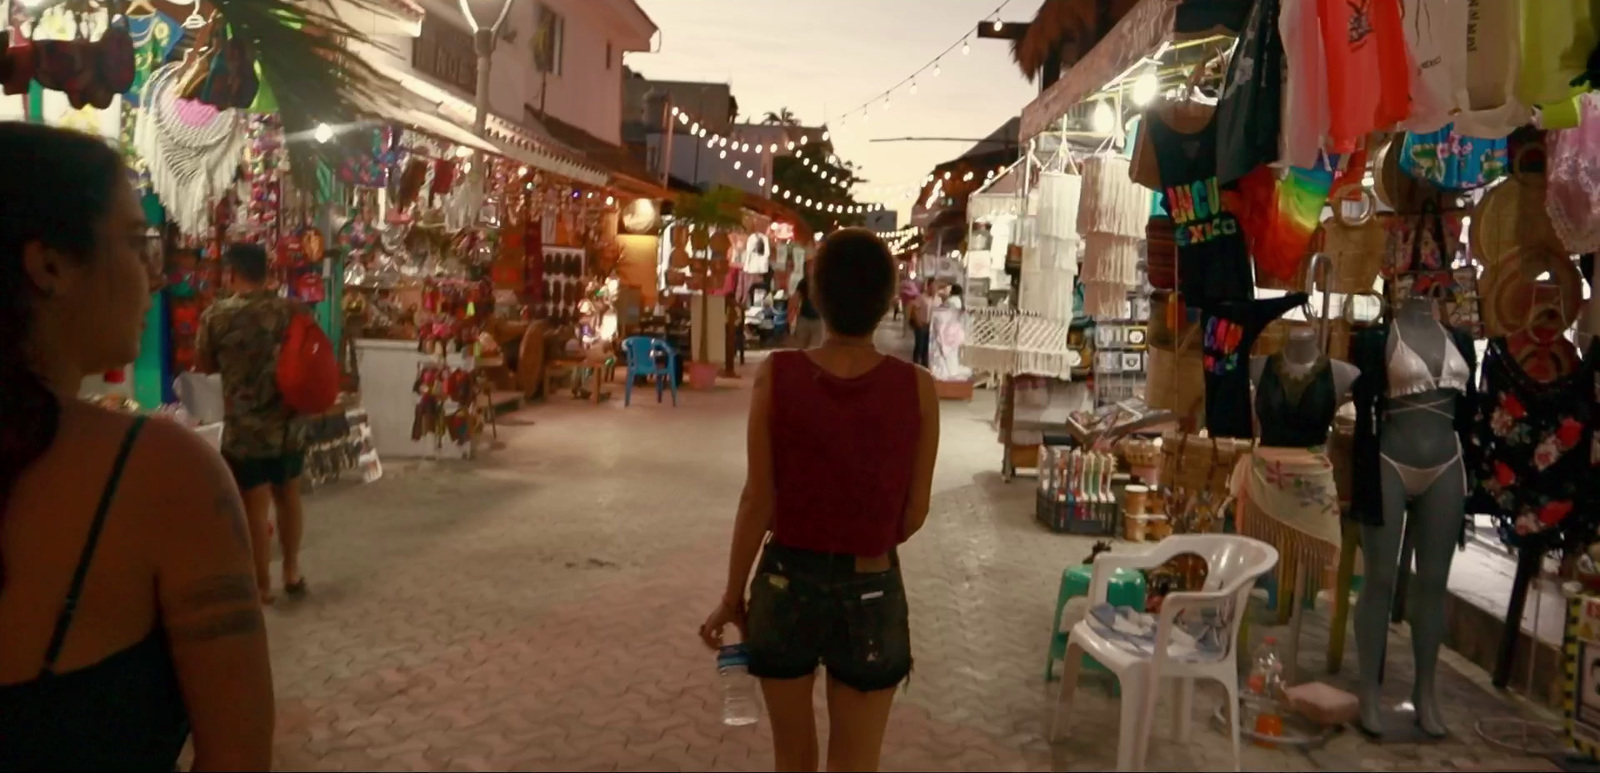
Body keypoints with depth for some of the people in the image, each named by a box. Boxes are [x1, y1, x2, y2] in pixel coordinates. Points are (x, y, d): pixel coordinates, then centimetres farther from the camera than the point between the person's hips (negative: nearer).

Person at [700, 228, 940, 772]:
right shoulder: (916, 387, -11)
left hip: (787, 584, 1)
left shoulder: (777, 375, -12)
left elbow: (759, 501, -8)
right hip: (870, 594, 0)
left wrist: (732, 596, 4)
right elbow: (914, 513, -4)